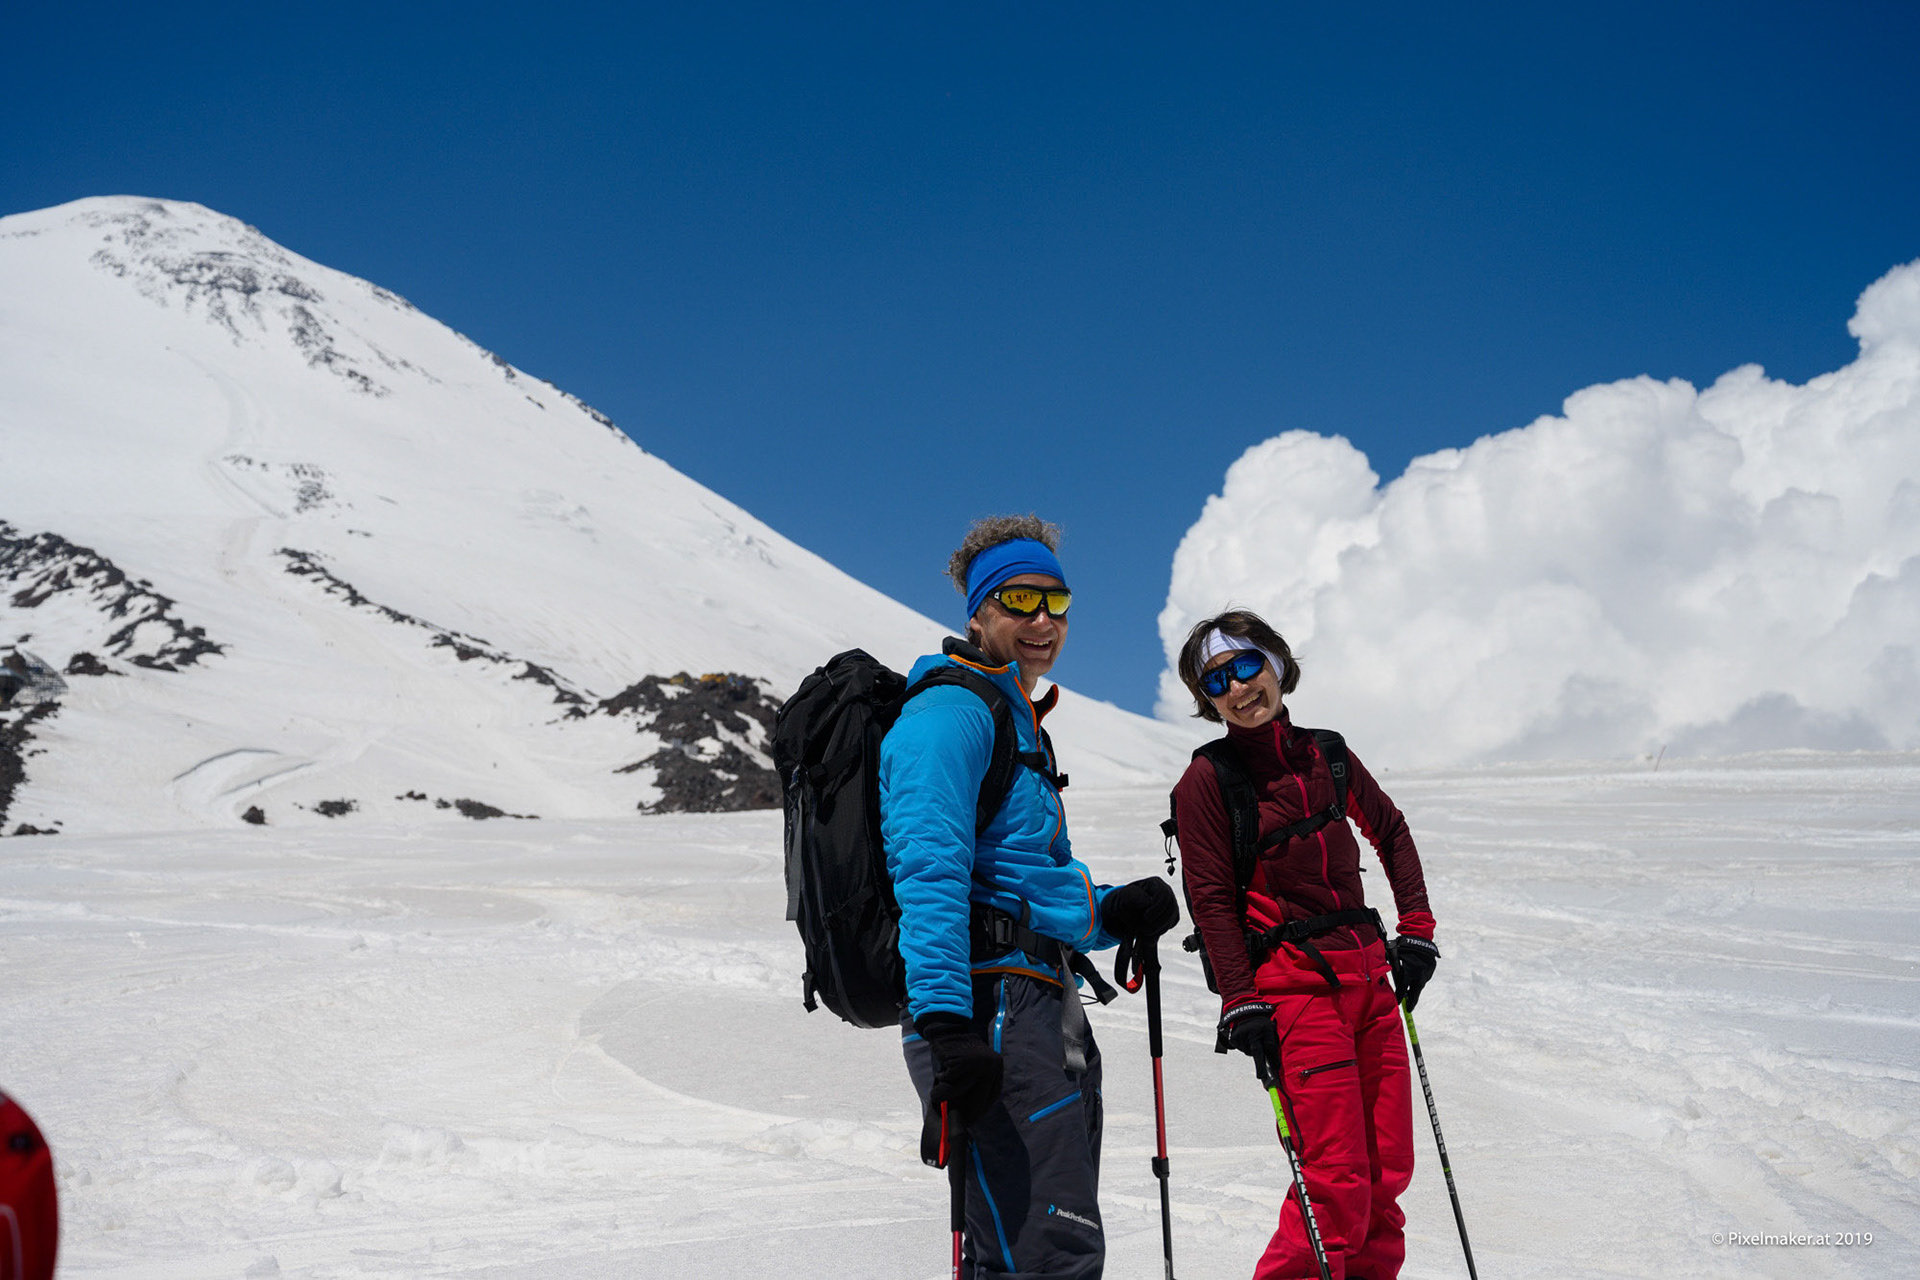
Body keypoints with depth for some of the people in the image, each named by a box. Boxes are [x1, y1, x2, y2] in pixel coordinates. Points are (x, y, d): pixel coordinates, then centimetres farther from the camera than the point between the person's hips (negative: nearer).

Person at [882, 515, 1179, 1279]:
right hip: (992, 1007, -10)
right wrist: (943, 1020, -29)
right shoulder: (950, 713, -7)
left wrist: (1109, 914, 9)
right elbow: (929, 871, -19)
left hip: (1047, 1007, 10)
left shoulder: (1022, 723, 24)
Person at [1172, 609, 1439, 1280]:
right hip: (1293, 981, -5)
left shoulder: (1326, 756, 11)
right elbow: (1212, 899, -5)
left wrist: (1417, 929, 14)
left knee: (1388, 1172, 5)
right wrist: (1242, 1006, -12)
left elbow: (1391, 832, 24)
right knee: (1338, 1181, -12)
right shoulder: (1207, 780, -2)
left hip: (1369, 970, 6)